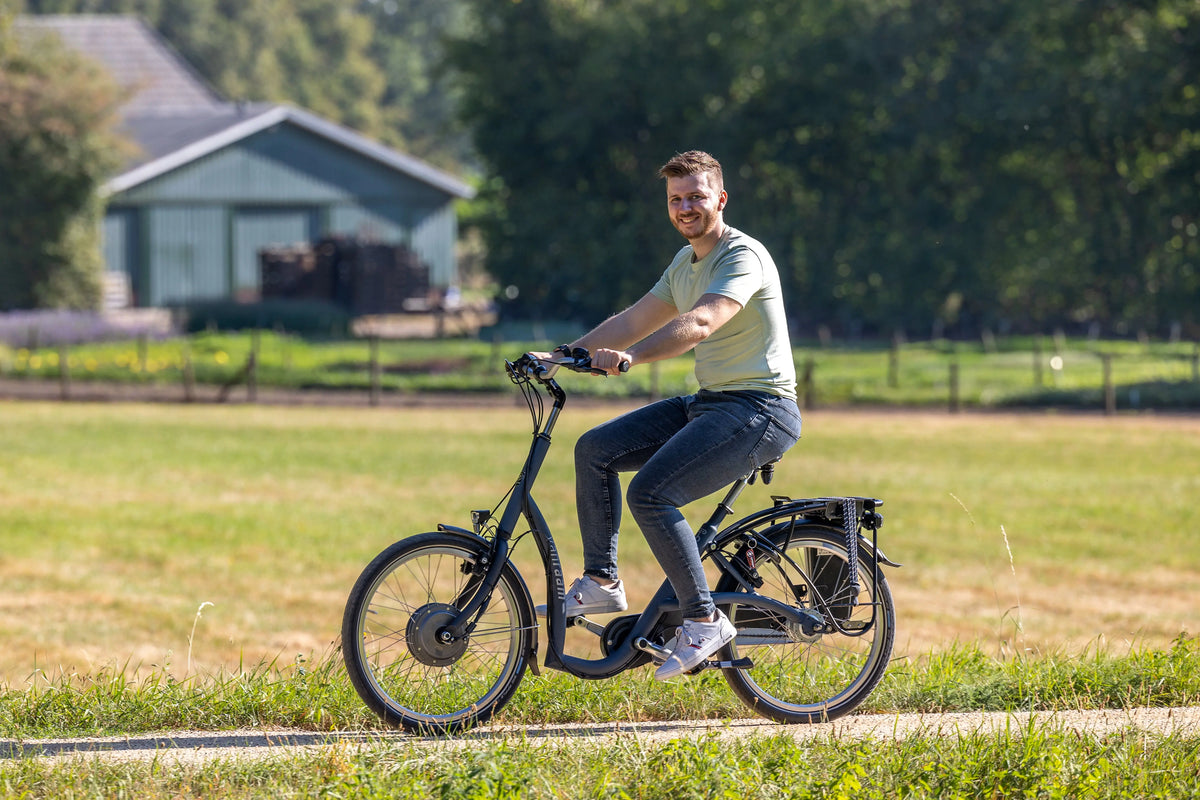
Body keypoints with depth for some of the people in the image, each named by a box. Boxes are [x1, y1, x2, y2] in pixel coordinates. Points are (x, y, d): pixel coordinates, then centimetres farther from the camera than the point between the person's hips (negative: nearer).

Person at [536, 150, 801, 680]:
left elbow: (699, 324, -32)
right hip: (708, 402, 10)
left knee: (650, 493, -24)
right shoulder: (686, 262, 16)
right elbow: (633, 321, 19)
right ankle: (601, 583, 8)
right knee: (595, 449, 3)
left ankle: (704, 621, -15)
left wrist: (627, 357, -45)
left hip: (760, 409, -10)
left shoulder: (743, 257, -15)